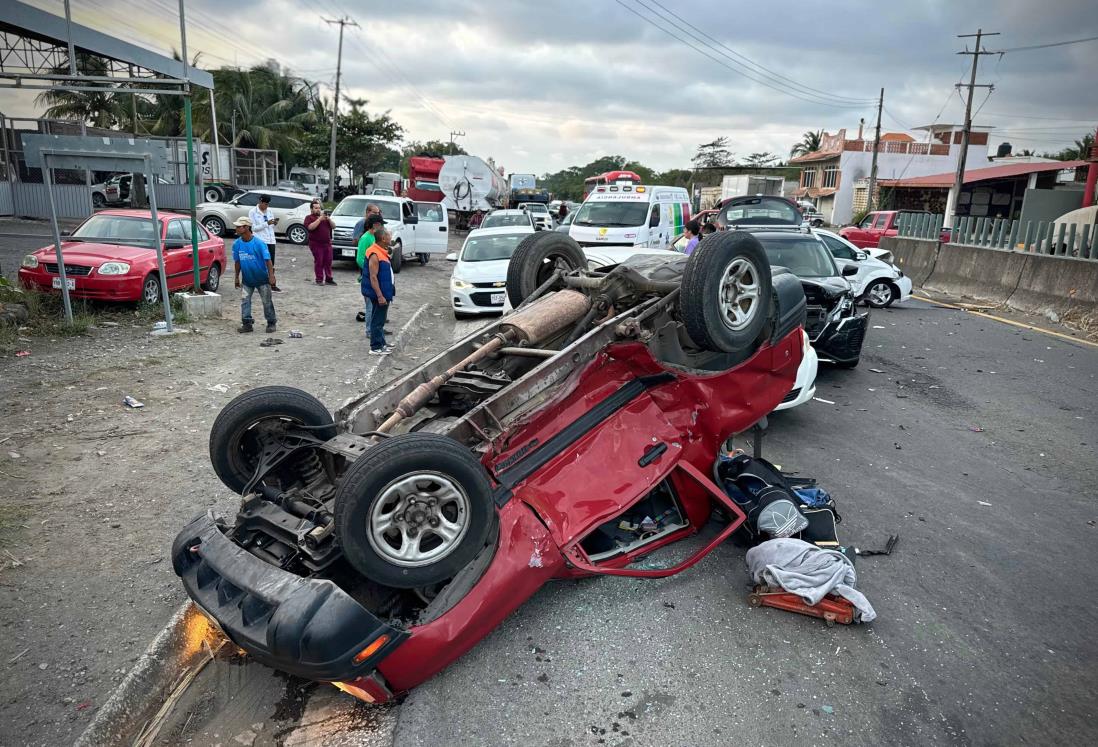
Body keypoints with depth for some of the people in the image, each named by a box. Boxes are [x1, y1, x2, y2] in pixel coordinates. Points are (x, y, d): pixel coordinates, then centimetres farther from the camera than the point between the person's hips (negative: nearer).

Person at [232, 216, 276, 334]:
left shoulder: (259, 243, -18)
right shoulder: (237, 244, -4)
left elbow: (267, 259, -16)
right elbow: (237, 261, 5)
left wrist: (271, 276, -21)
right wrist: (236, 277, 8)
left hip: (262, 278, -4)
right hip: (247, 280, 4)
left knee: (267, 301, 5)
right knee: (244, 300, 2)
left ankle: (271, 323, 17)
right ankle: (247, 323, 10)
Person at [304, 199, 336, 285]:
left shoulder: (324, 217, 22)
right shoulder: (309, 218, 4)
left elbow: (333, 226, 15)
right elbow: (310, 227, -16)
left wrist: (329, 219, -3)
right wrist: (319, 219, -15)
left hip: (327, 243, 5)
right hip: (316, 244, -5)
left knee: (328, 261, 3)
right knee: (318, 262, -6)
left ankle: (329, 279, 8)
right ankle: (319, 279, -2)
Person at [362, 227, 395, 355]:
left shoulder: (381, 252, 10)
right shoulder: (375, 255, -21)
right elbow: (373, 277, -23)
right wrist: (380, 296, -25)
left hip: (384, 293, 10)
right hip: (379, 295, -10)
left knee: (380, 320, 18)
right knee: (377, 321, -2)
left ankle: (381, 343, 28)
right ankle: (375, 348, 5)